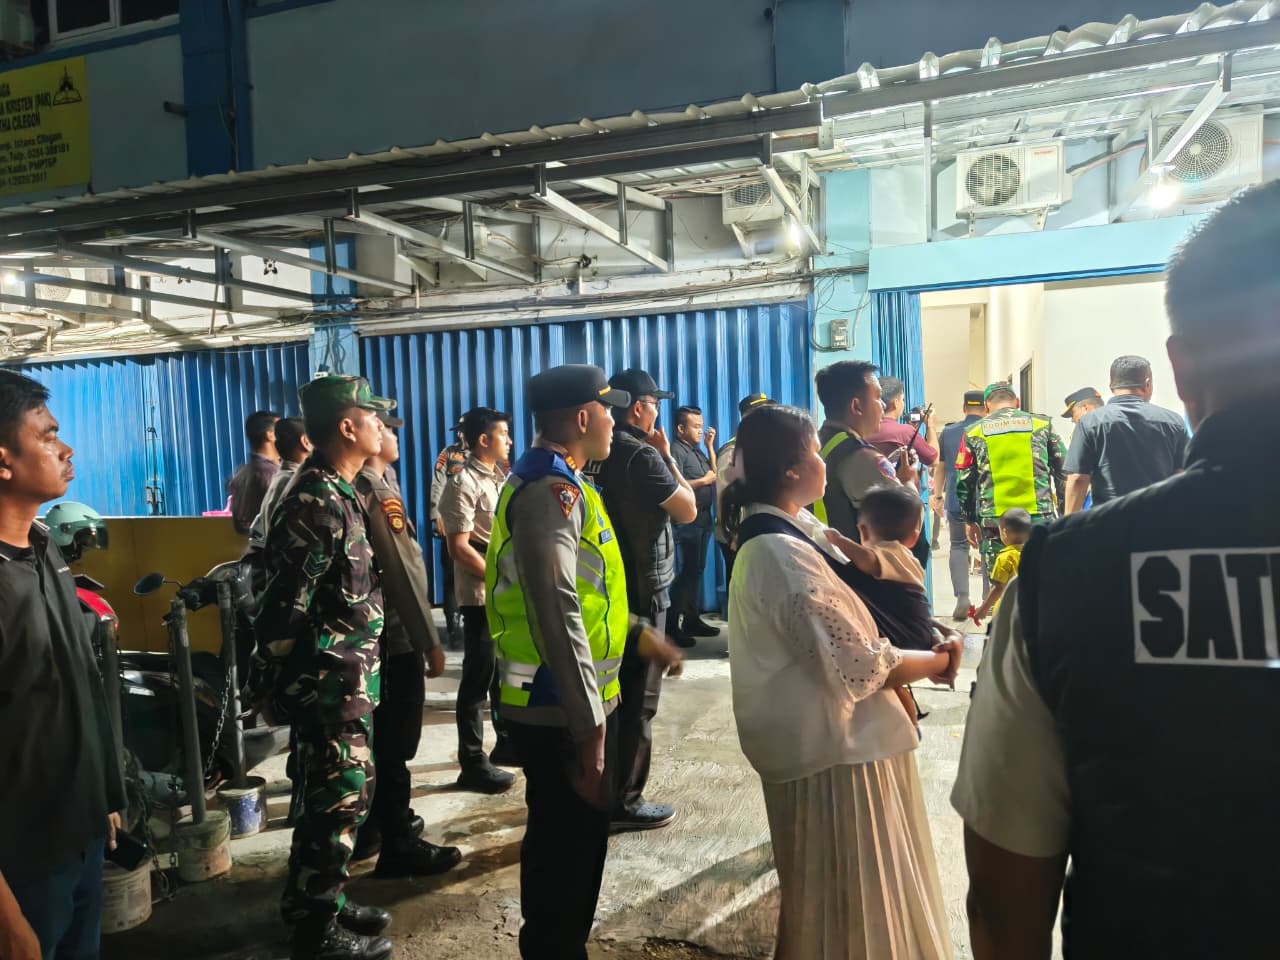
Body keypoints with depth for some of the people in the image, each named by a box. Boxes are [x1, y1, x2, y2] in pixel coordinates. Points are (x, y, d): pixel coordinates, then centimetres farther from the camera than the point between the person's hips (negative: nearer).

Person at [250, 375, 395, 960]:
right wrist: (281, 687, -16)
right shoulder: (316, 503, -21)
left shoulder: (336, 493, 10)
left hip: (347, 680, 10)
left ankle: (320, 902, 34)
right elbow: (283, 607, -22)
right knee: (336, 799, 2)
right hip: (329, 684, -10)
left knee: (346, 791, 19)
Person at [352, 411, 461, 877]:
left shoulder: (371, 486, 11)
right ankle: (398, 845, 11)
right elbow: (400, 574, -22)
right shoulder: (376, 494, -20)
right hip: (397, 634, -10)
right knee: (396, 741, 0)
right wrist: (430, 641, -19)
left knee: (383, 736, 19)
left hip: (384, 631, 10)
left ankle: (374, 827, 32)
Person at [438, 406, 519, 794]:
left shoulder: (499, 480, 13)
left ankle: (507, 742, 30)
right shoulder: (463, 484, -12)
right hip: (482, 596, -8)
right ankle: (472, 763, 8)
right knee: (479, 677, -1)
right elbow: (459, 548, -17)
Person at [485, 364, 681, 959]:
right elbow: (557, 617, -26)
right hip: (563, 711, -10)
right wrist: (589, 725, -24)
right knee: (570, 849, 6)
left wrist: (636, 632, 17)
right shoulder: (552, 490, -21)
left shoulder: (551, 482, 13)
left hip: (561, 704, 10)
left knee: (564, 843, 24)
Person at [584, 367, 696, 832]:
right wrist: (668, 455, -4)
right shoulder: (641, 456, -17)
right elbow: (687, 510, -13)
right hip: (641, 591, -9)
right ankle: (623, 801, 9)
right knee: (637, 699, 1)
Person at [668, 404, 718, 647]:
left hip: (703, 518, 9)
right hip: (686, 521, -9)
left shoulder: (697, 450, 18)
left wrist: (710, 446, 9)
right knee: (684, 572, -8)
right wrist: (704, 481, -12)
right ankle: (674, 625, -4)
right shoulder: (676, 450, -11)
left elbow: (713, 474, 10)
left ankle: (692, 619, 23)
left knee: (697, 570, 14)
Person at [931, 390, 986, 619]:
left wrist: (938, 496, 16)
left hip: (956, 501, 1)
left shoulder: (948, 432, 5)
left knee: (958, 546, 8)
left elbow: (939, 466, 9)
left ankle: (962, 596, -7)